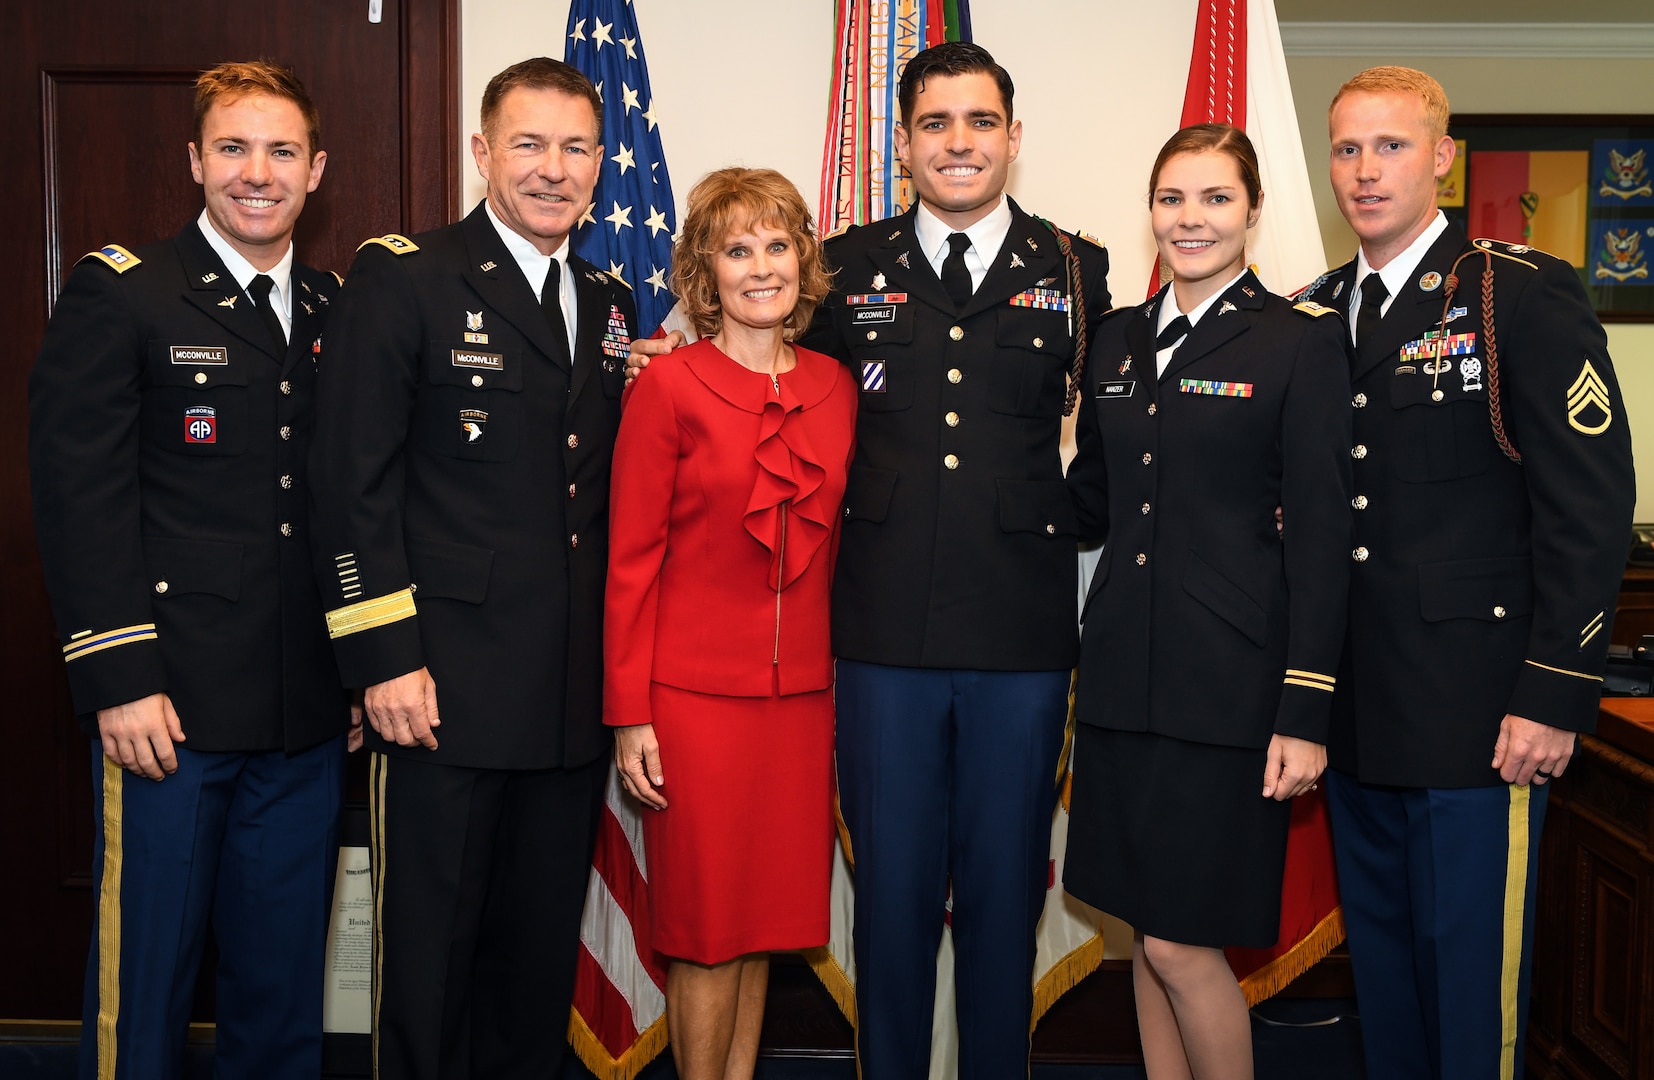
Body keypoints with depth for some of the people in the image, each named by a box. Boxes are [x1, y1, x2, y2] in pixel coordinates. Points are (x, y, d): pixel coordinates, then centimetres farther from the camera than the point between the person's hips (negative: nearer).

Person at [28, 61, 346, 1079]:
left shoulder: (340, 310, 11)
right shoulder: (118, 293, -3)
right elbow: (80, 496, -8)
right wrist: (119, 680, -14)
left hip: (309, 715, 5)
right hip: (169, 704, -4)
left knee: (287, 966, 15)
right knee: (149, 956, 5)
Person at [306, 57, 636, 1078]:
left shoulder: (610, 302, 13)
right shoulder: (401, 280, -5)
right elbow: (355, 485, -10)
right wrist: (385, 659, -14)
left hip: (576, 696, 6)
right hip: (447, 688, -5)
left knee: (543, 949, 16)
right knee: (431, 950, 7)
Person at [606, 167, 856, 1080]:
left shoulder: (837, 388, 7)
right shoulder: (668, 388, -6)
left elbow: (829, 547, 12)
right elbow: (631, 559, -5)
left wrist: (843, 678, 8)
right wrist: (629, 713, -8)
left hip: (801, 694, 4)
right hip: (694, 692, -4)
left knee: (766, 913, 14)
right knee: (706, 924, 5)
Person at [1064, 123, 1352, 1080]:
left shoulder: (1303, 339, -4)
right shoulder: (1120, 340, 12)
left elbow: (1322, 537, -8)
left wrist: (1306, 712, -12)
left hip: (1229, 679, -5)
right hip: (1127, 671, 6)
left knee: (1181, 940, -2)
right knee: (1144, 930, 13)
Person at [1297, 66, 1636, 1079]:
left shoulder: (1526, 295, -6)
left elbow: (1591, 505, -10)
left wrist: (1556, 695, -15)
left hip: (1476, 715, -5)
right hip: (1356, 711, 6)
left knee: (1472, 972, 3)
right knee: (1380, 954, 17)